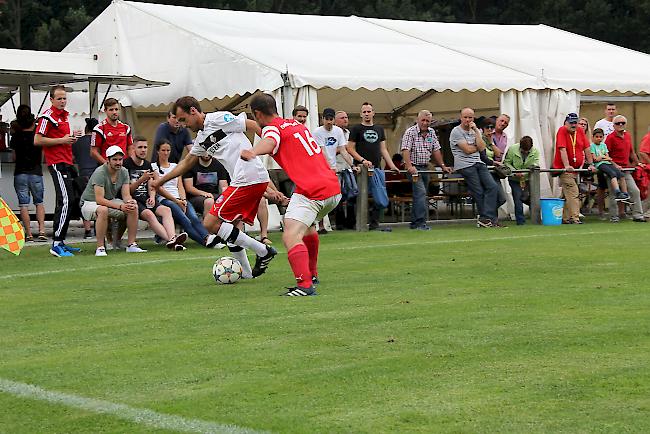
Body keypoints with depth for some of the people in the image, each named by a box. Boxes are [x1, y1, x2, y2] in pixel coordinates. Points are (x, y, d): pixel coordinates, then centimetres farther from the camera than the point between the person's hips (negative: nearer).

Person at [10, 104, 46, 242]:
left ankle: (29, 234, -2)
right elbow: (42, 155, 6)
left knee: (23, 204, 2)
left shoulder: (16, 137, -3)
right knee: (39, 202, 12)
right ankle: (41, 230, -3)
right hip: (36, 172, 1)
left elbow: (14, 156, 5)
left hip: (20, 173, -1)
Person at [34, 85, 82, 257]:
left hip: (66, 163, 10)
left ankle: (61, 242, 19)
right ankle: (56, 244, -18)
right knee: (65, 201, -17)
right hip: (57, 164, -10)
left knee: (70, 201, 12)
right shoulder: (48, 116, -9)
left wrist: (71, 138, 11)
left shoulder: (64, 115, 18)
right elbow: (37, 140, -16)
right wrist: (61, 140, -15)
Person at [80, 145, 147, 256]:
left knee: (133, 208, -16)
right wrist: (120, 206, -40)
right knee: (103, 210, -40)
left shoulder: (124, 172, -4)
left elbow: (126, 195, -7)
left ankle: (132, 245, -10)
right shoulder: (100, 173, -25)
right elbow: (99, 199, -31)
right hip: (89, 203, -7)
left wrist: (130, 201, -33)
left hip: (110, 202, 7)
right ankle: (100, 248, -32)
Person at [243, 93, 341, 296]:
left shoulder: (272, 128, -3)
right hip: (334, 188, 9)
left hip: (311, 193, -9)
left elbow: (269, 142, -29)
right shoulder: (296, 124, 21)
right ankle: (312, 274, 45)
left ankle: (305, 284, -36)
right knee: (306, 225, 33)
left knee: (291, 237, -20)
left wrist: (252, 152, -49)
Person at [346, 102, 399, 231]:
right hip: (362, 168, -5)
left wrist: (392, 166, 9)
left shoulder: (379, 129, 18)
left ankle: (374, 224, 6)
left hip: (377, 168, 5)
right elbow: (350, 149, -2)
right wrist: (362, 160, -14)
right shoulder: (356, 129, 3)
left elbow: (383, 149, 18)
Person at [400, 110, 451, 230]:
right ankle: (421, 223, -23)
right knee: (421, 193, -19)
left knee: (421, 195, 8)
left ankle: (414, 223, 13)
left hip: (425, 168, 7)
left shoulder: (431, 133, 12)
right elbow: (405, 150, -19)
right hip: (414, 168, -7)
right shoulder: (410, 132, -9)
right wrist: (409, 166, -32)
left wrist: (443, 166, 12)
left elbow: (436, 150, 16)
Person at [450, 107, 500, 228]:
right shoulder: (456, 132, -2)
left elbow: (482, 148, 3)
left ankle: (485, 218, -14)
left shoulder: (474, 131, 19)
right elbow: (467, 150, -11)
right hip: (465, 166, -6)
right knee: (479, 193, -9)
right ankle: (490, 218, -1)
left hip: (478, 163, 7)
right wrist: (477, 147, 7)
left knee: (493, 187, -10)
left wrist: (476, 131, 0)